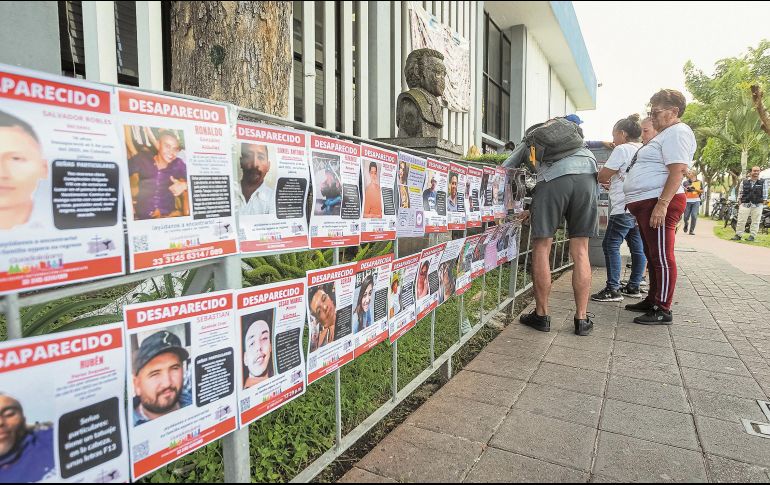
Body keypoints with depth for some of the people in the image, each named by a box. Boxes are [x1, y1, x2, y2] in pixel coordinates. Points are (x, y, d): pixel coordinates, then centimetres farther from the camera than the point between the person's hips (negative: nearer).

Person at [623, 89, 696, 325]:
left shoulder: (677, 132, -9)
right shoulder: (665, 134, 24)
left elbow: (678, 171, -20)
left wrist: (662, 204, -26)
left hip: (659, 203, -11)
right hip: (646, 204, 11)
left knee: (662, 257, -7)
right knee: (653, 256, 16)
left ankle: (663, 310, -2)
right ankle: (652, 301, 26)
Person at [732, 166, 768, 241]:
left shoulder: (763, 182, 4)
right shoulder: (744, 182, 6)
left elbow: (765, 194, 5)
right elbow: (741, 193, 9)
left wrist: (763, 203, -1)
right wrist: (740, 203, 4)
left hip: (757, 205, 0)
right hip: (745, 204, 0)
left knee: (755, 221, 2)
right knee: (741, 220, 0)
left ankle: (752, 236, 9)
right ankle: (738, 235, 6)